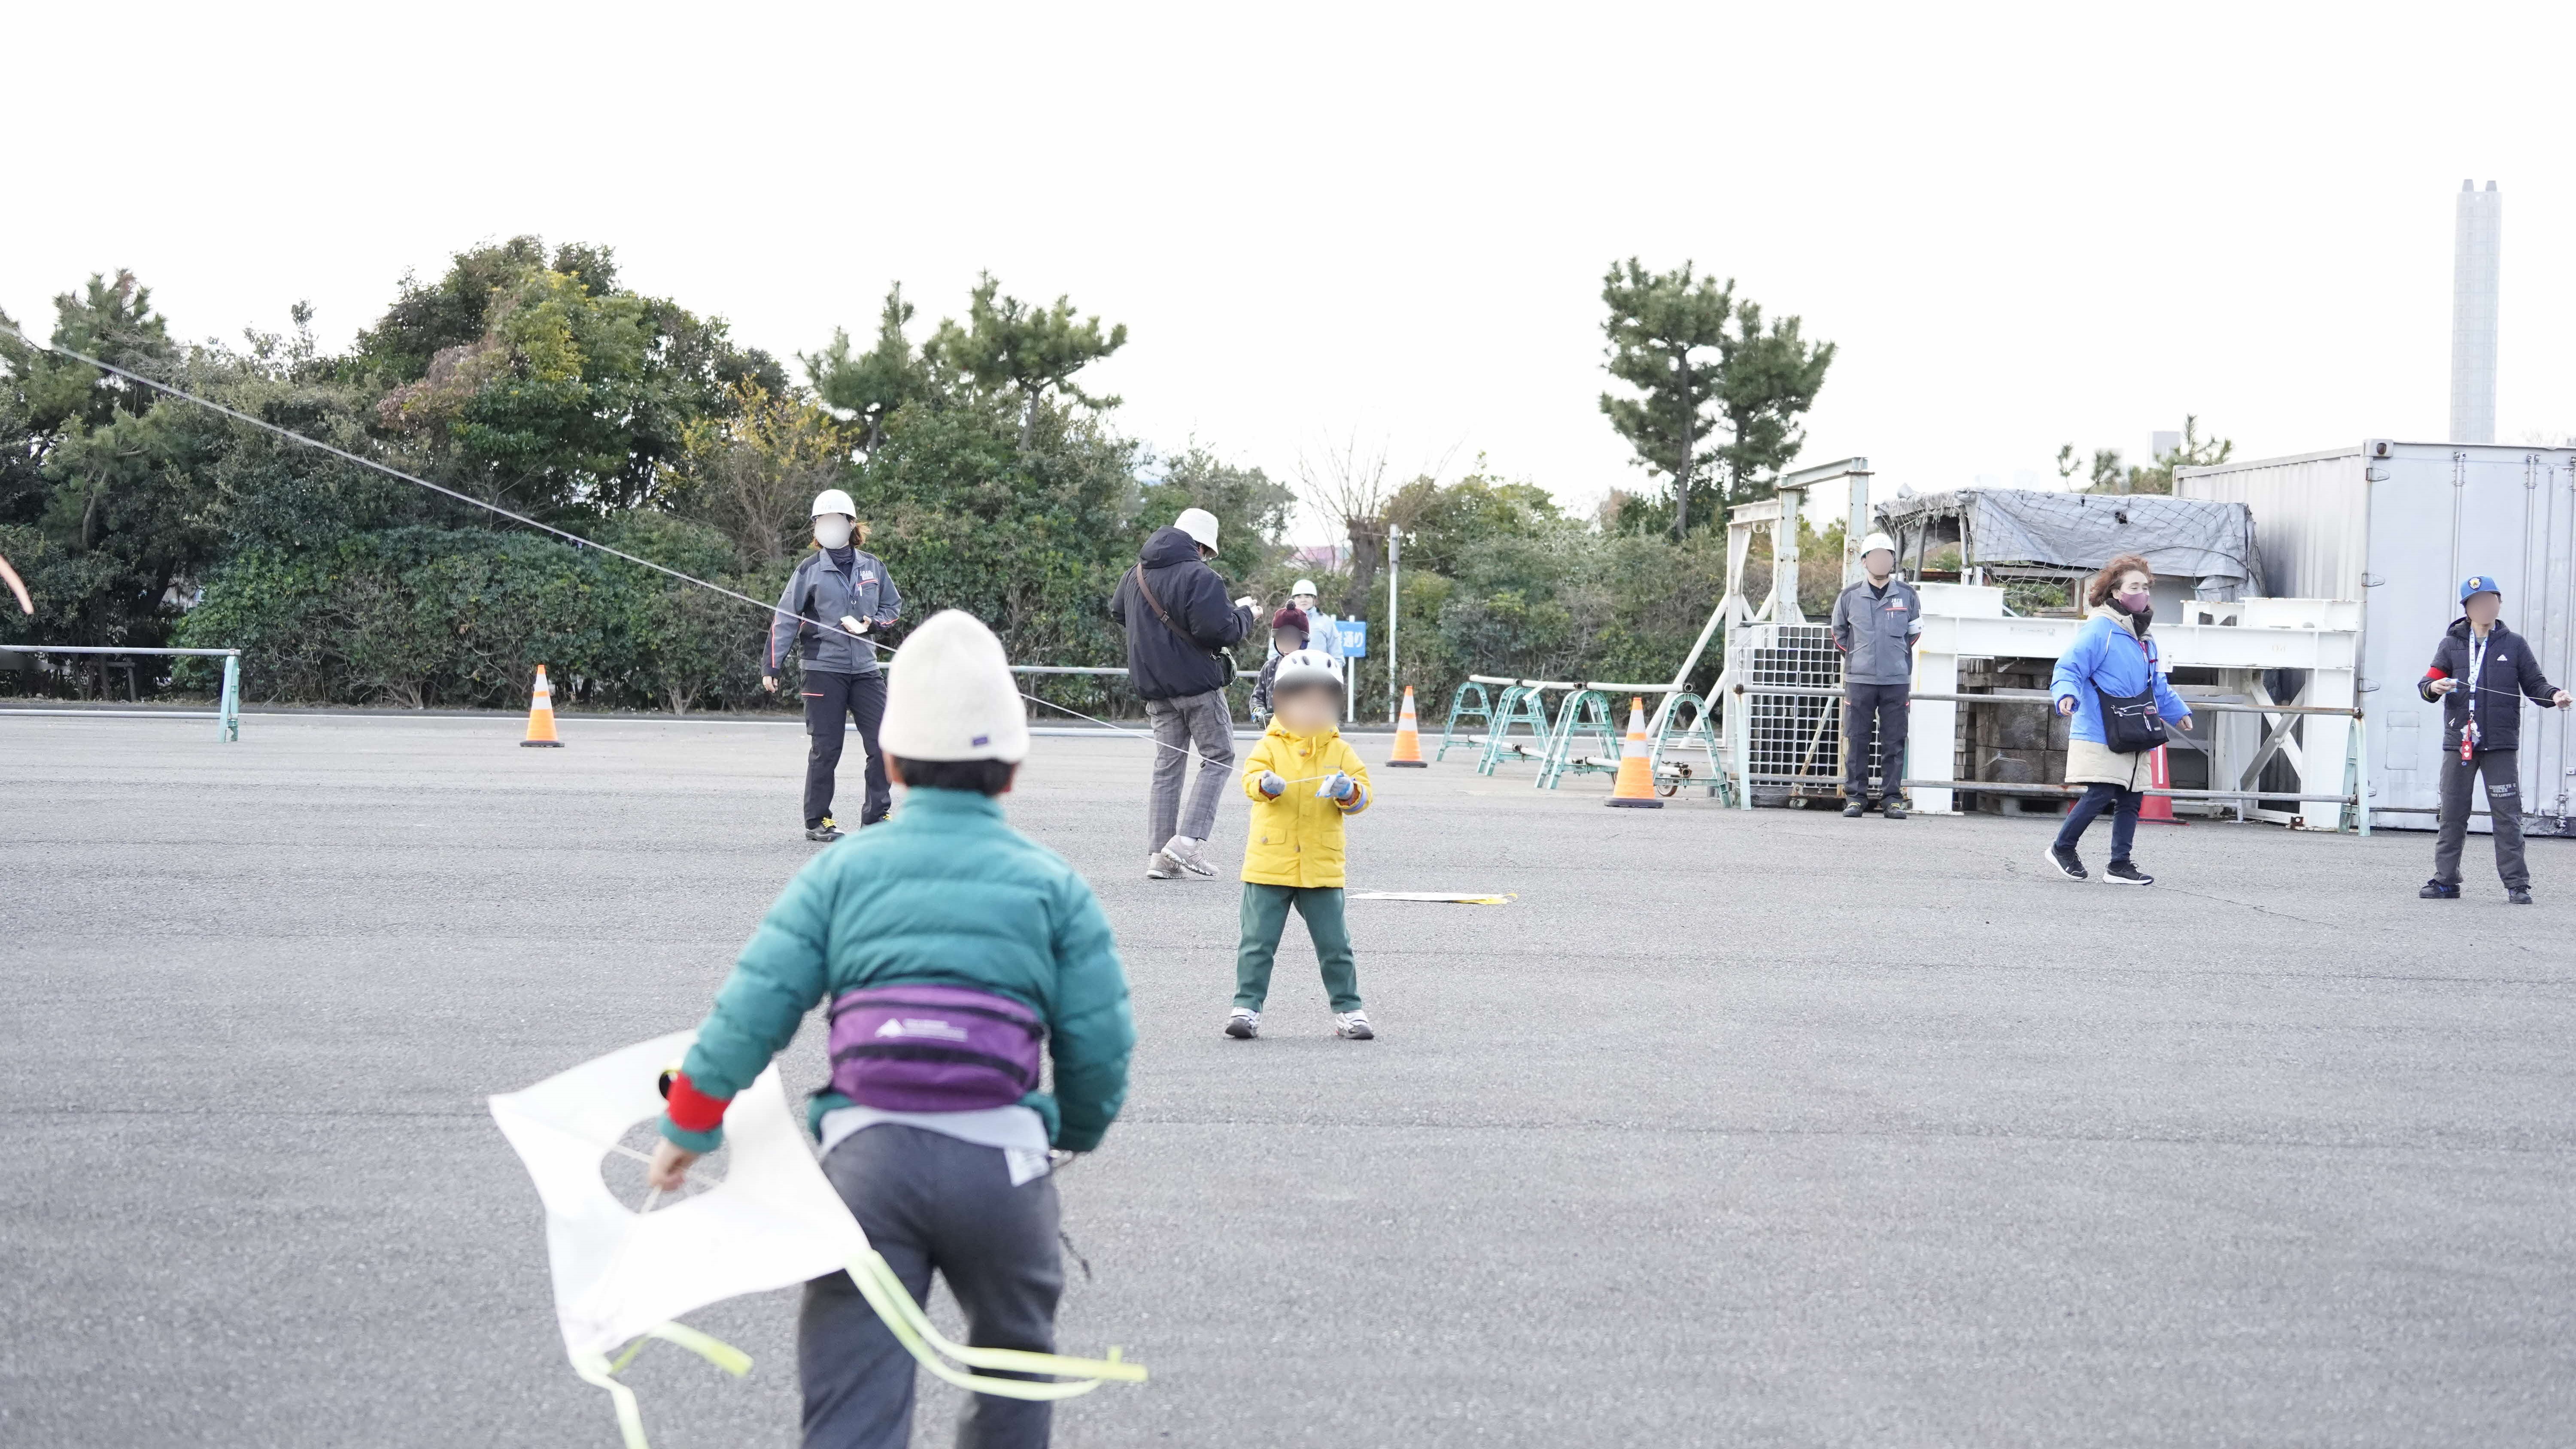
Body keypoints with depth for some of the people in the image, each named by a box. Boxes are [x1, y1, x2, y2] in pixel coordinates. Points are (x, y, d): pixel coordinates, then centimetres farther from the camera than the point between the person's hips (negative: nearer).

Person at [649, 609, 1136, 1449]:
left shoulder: (844, 871, 7)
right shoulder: (1052, 885, 6)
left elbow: (751, 1009, 2)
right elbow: (1099, 1046, 4)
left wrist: (687, 1131, 16)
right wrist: (1077, 1133, 26)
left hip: (867, 1156, 0)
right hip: (999, 1160, 0)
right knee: (1014, 1360, 26)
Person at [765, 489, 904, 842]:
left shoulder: (871, 566, 8)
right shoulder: (810, 569, -1)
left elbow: (893, 605, 19)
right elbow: (785, 618, -2)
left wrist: (872, 623, -2)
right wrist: (771, 666, -7)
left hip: (865, 667, 3)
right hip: (824, 667, -3)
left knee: (882, 744, -1)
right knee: (826, 749, -1)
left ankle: (876, 816, 11)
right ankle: (817, 822, 10)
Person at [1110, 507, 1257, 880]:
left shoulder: (1138, 574, 10)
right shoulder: (1199, 577, -16)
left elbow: (1117, 612, 27)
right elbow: (1219, 630, -23)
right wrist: (1243, 613, -4)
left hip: (1154, 685, 7)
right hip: (1197, 682, -7)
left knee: (1167, 766, 10)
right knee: (1219, 758, 6)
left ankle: (1159, 856, 5)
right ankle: (1189, 841, -8)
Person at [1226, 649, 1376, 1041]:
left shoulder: (1340, 751, 7)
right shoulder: (1270, 745, 2)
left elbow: (1362, 795, 1)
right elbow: (1251, 775, -13)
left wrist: (1348, 791, -22)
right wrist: (1266, 784, -37)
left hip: (1321, 867, 1)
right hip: (1269, 864, -1)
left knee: (1334, 945, 6)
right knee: (1258, 942, 1)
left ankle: (1348, 1009, 15)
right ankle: (1246, 1006, 7)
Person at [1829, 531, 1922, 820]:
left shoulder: (1907, 595, 5)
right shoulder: (1849, 597, 3)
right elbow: (1839, 634, 18)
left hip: (1896, 680, 0)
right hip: (1859, 679, 0)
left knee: (1894, 742, 1)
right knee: (1856, 740, -1)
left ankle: (1892, 798, 5)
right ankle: (1855, 797, 5)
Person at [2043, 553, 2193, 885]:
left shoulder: (2144, 639, 18)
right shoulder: (2099, 630, -10)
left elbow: (2157, 686, 32)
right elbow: (2069, 668, -15)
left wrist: (2178, 711, 39)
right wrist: (2067, 695, -33)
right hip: (2099, 735, -8)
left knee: (2131, 800, 6)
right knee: (2101, 795, -13)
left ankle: (2120, 864, 13)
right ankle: (2062, 848, 6)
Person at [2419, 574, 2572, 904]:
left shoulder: (2515, 645, 8)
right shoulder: (2451, 645, 10)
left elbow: (2534, 683, 8)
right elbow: (2427, 683, 6)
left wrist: (2554, 695, -12)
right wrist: (2434, 688, -18)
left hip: (2501, 743, -1)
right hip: (2459, 742, 2)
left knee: (2507, 815, -5)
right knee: (2452, 814, 4)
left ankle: (2517, 883, -2)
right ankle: (2446, 880, 11)